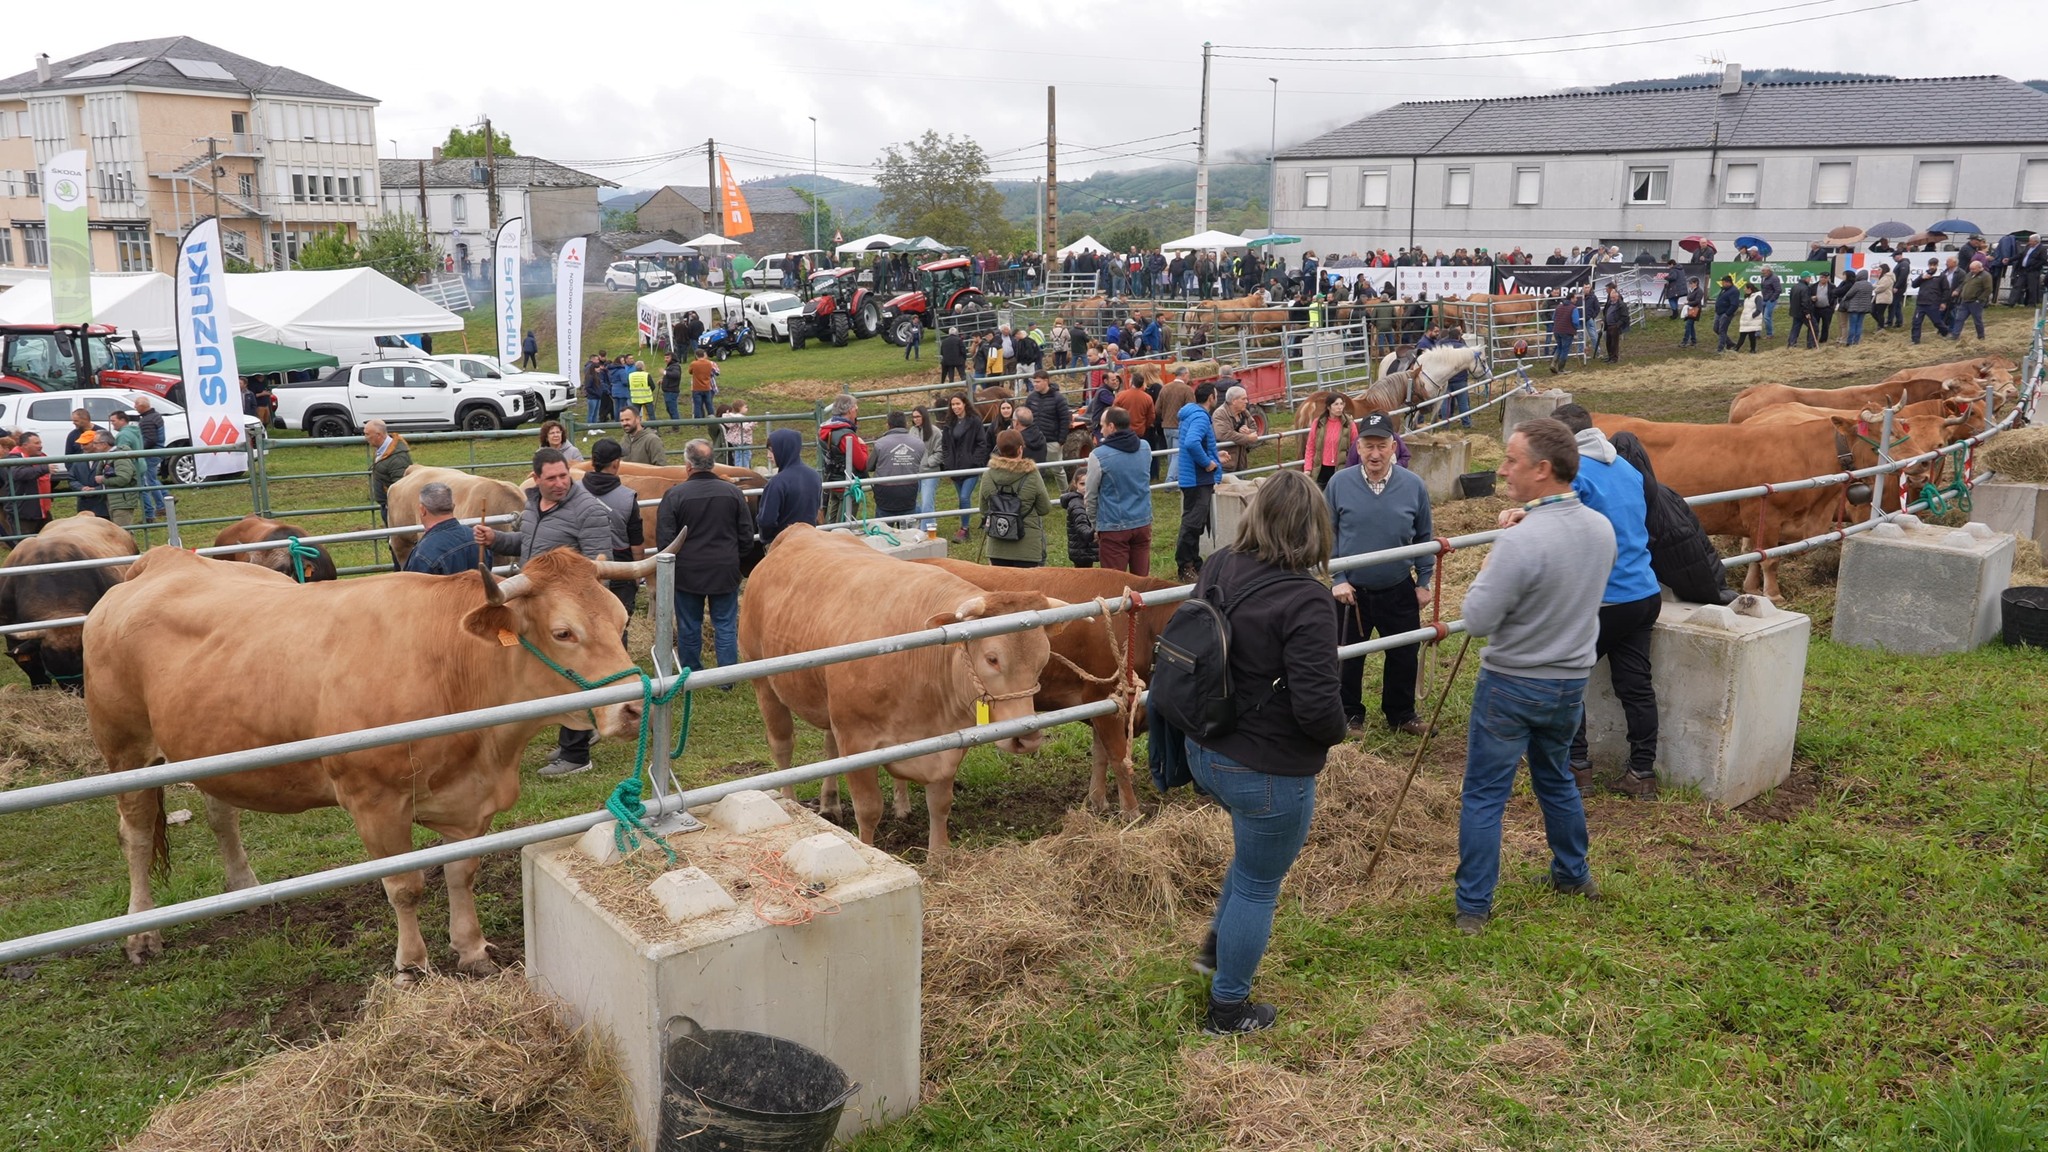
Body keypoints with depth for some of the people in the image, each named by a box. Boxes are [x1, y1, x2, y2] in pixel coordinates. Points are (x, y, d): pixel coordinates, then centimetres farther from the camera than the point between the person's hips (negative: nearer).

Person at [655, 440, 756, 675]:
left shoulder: (674, 495, -11)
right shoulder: (733, 492, -4)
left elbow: (663, 539, -9)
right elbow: (747, 535, 2)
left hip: (687, 572, -1)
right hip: (726, 571, 1)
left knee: (688, 627, 13)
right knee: (726, 625, 10)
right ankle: (727, 679, 14)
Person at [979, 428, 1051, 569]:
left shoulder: (988, 477, -3)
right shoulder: (1032, 476, -11)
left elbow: (983, 509, 7)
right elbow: (1045, 508, -1)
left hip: (997, 546, 3)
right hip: (1028, 547, -3)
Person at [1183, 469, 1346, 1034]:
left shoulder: (1219, 567, -5)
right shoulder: (1306, 601, -27)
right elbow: (1317, 705, -29)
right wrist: (1337, 730, -6)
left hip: (1205, 753, 7)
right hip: (1268, 771, -7)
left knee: (1254, 853, 34)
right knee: (1258, 885, 13)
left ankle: (1217, 946, 46)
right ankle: (1227, 1010, 30)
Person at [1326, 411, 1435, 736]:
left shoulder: (1414, 485, -8)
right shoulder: (1339, 484, -11)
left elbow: (1424, 537, 3)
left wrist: (1424, 582, 4)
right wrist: (1337, 579, -9)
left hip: (1399, 590, 1)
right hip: (1351, 590, -1)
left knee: (1404, 655, 14)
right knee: (1348, 656, 13)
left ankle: (1401, 714, 34)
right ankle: (1350, 713, 33)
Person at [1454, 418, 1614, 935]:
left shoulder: (1521, 541, -28)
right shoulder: (1601, 529, -4)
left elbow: (1477, 620, -23)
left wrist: (1486, 571, -6)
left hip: (1511, 685, -7)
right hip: (1571, 682, 7)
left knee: (1484, 795, 4)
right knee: (1557, 780, 27)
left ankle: (1473, 907, 10)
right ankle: (1573, 874, 42)